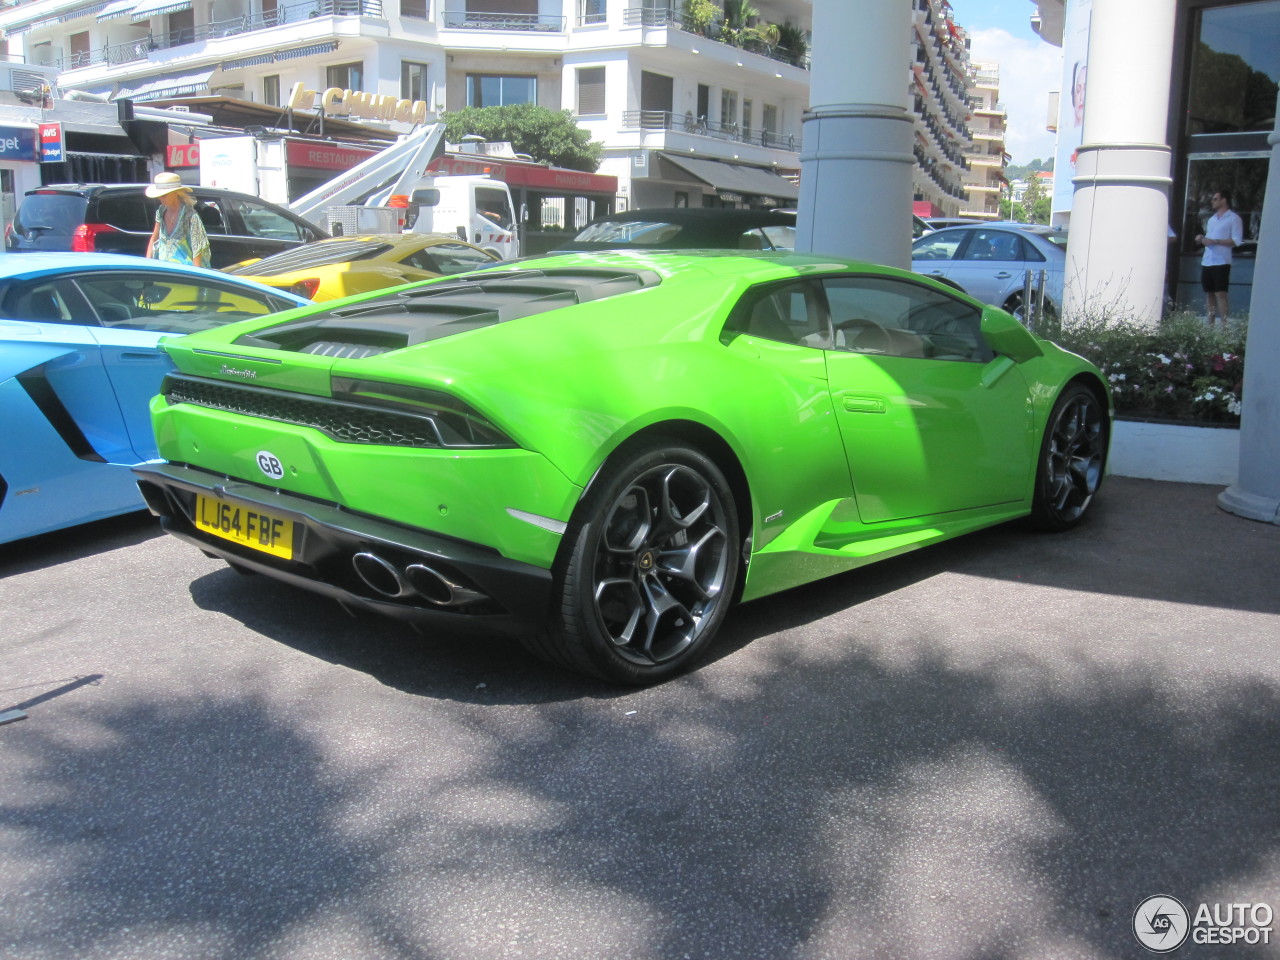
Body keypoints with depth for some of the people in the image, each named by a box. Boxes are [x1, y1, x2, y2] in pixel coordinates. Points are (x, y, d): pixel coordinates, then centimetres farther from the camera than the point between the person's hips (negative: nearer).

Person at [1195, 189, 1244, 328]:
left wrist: (1215, 241, -18)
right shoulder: (1212, 219, 22)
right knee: (1209, 294, 5)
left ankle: (1224, 325, -11)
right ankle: (1209, 325, 7)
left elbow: (1236, 241, -10)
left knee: (1220, 294, -11)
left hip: (1221, 262, -7)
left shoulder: (1234, 218, -1)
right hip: (1206, 262, 7)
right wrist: (1202, 239, 4)